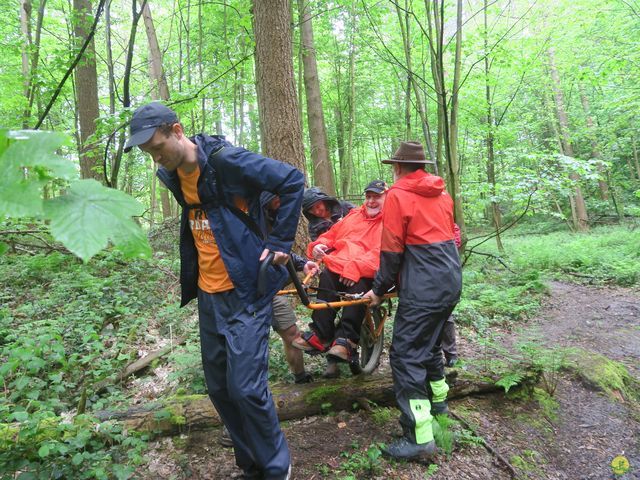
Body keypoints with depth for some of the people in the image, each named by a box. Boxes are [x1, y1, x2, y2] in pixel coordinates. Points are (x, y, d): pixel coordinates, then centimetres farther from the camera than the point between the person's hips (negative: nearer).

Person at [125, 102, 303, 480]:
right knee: (220, 389, 13)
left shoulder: (226, 160, -16)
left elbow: (293, 181, -14)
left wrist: (279, 242, -13)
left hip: (246, 292, -8)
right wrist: (189, 281, 16)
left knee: (246, 387, -7)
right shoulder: (174, 175, 8)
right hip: (209, 295, 8)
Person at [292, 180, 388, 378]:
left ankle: (345, 341, -30)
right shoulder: (354, 215, 27)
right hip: (338, 265, 4)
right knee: (327, 276, -28)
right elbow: (331, 235, 29)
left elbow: (381, 252, -11)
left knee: (359, 287, -36)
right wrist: (318, 245, 6)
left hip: (365, 274, -4)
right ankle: (319, 335, -26)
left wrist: (356, 268, -25)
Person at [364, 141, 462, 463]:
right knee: (429, 342, 25)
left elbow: (391, 250, -10)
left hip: (423, 288, -8)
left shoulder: (397, 195, -8)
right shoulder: (441, 193, 13)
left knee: (405, 355, -4)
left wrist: (379, 289, 1)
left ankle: (420, 438, -4)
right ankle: (438, 399, 42)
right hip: (451, 281, 8)